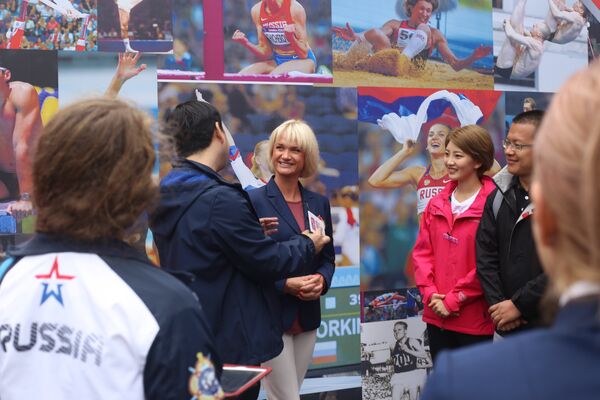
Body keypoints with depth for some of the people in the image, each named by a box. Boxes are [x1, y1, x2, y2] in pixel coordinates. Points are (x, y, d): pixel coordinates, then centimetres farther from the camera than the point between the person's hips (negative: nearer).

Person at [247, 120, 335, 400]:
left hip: (308, 317, 6)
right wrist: (286, 284, -19)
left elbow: (328, 258, 14)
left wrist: (321, 280, -7)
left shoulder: (319, 203, 9)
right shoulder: (254, 200, -8)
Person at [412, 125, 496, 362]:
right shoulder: (437, 204, 8)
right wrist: (430, 293, -4)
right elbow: (422, 251, 9)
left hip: (474, 320, -6)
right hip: (437, 316, 6)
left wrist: (453, 300, -12)